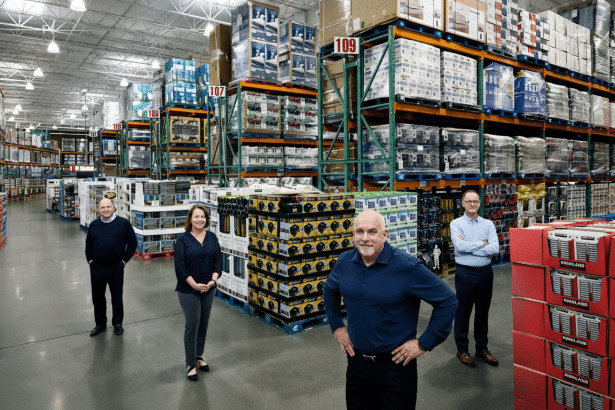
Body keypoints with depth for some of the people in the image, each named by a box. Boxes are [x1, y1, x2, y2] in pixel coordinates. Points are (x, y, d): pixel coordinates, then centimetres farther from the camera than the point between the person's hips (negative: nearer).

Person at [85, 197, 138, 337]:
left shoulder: (123, 223, -4)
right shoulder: (94, 225, 7)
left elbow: (132, 243, 0)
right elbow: (88, 244, 19)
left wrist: (124, 260, -2)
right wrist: (90, 260, 9)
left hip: (116, 267, -3)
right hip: (97, 267, 3)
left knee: (117, 297, 8)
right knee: (97, 297, 12)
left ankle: (117, 323, 26)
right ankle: (100, 324, 30)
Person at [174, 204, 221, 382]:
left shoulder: (212, 237, 3)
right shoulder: (183, 239, -9)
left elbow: (218, 260, 3)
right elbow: (180, 266, -11)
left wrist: (212, 281, -10)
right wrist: (195, 285, -16)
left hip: (208, 288, 4)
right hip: (188, 290, -4)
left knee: (204, 323, 13)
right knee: (192, 324, -1)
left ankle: (199, 356, 31)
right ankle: (190, 364, 13)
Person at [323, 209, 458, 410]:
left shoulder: (407, 267, -19)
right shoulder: (344, 262, -4)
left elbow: (447, 301, -14)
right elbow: (329, 292, 17)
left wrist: (424, 344, -13)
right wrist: (337, 327, 10)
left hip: (395, 364, -4)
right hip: (356, 361, 5)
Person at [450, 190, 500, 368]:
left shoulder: (488, 224, 5)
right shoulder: (456, 224, -3)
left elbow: (495, 248, -10)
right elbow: (460, 246, -19)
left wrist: (469, 247, -15)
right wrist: (482, 243, -11)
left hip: (485, 272, 3)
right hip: (465, 273, -3)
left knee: (483, 311, 13)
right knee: (463, 312, 5)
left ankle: (482, 348, 29)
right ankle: (462, 349, 20)